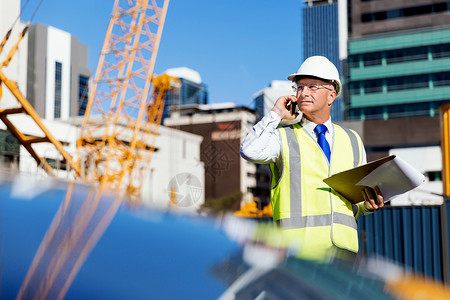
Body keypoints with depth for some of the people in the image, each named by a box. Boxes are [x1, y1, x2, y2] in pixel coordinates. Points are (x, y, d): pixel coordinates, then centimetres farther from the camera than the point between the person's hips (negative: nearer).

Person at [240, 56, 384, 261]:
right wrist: (275, 115, -4)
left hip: (343, 247, 3)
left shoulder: (352, 141, 18)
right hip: (299, 245, -3)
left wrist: (369, 205, 2)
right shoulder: (282, 137, 7)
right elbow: (250, 152, -15)